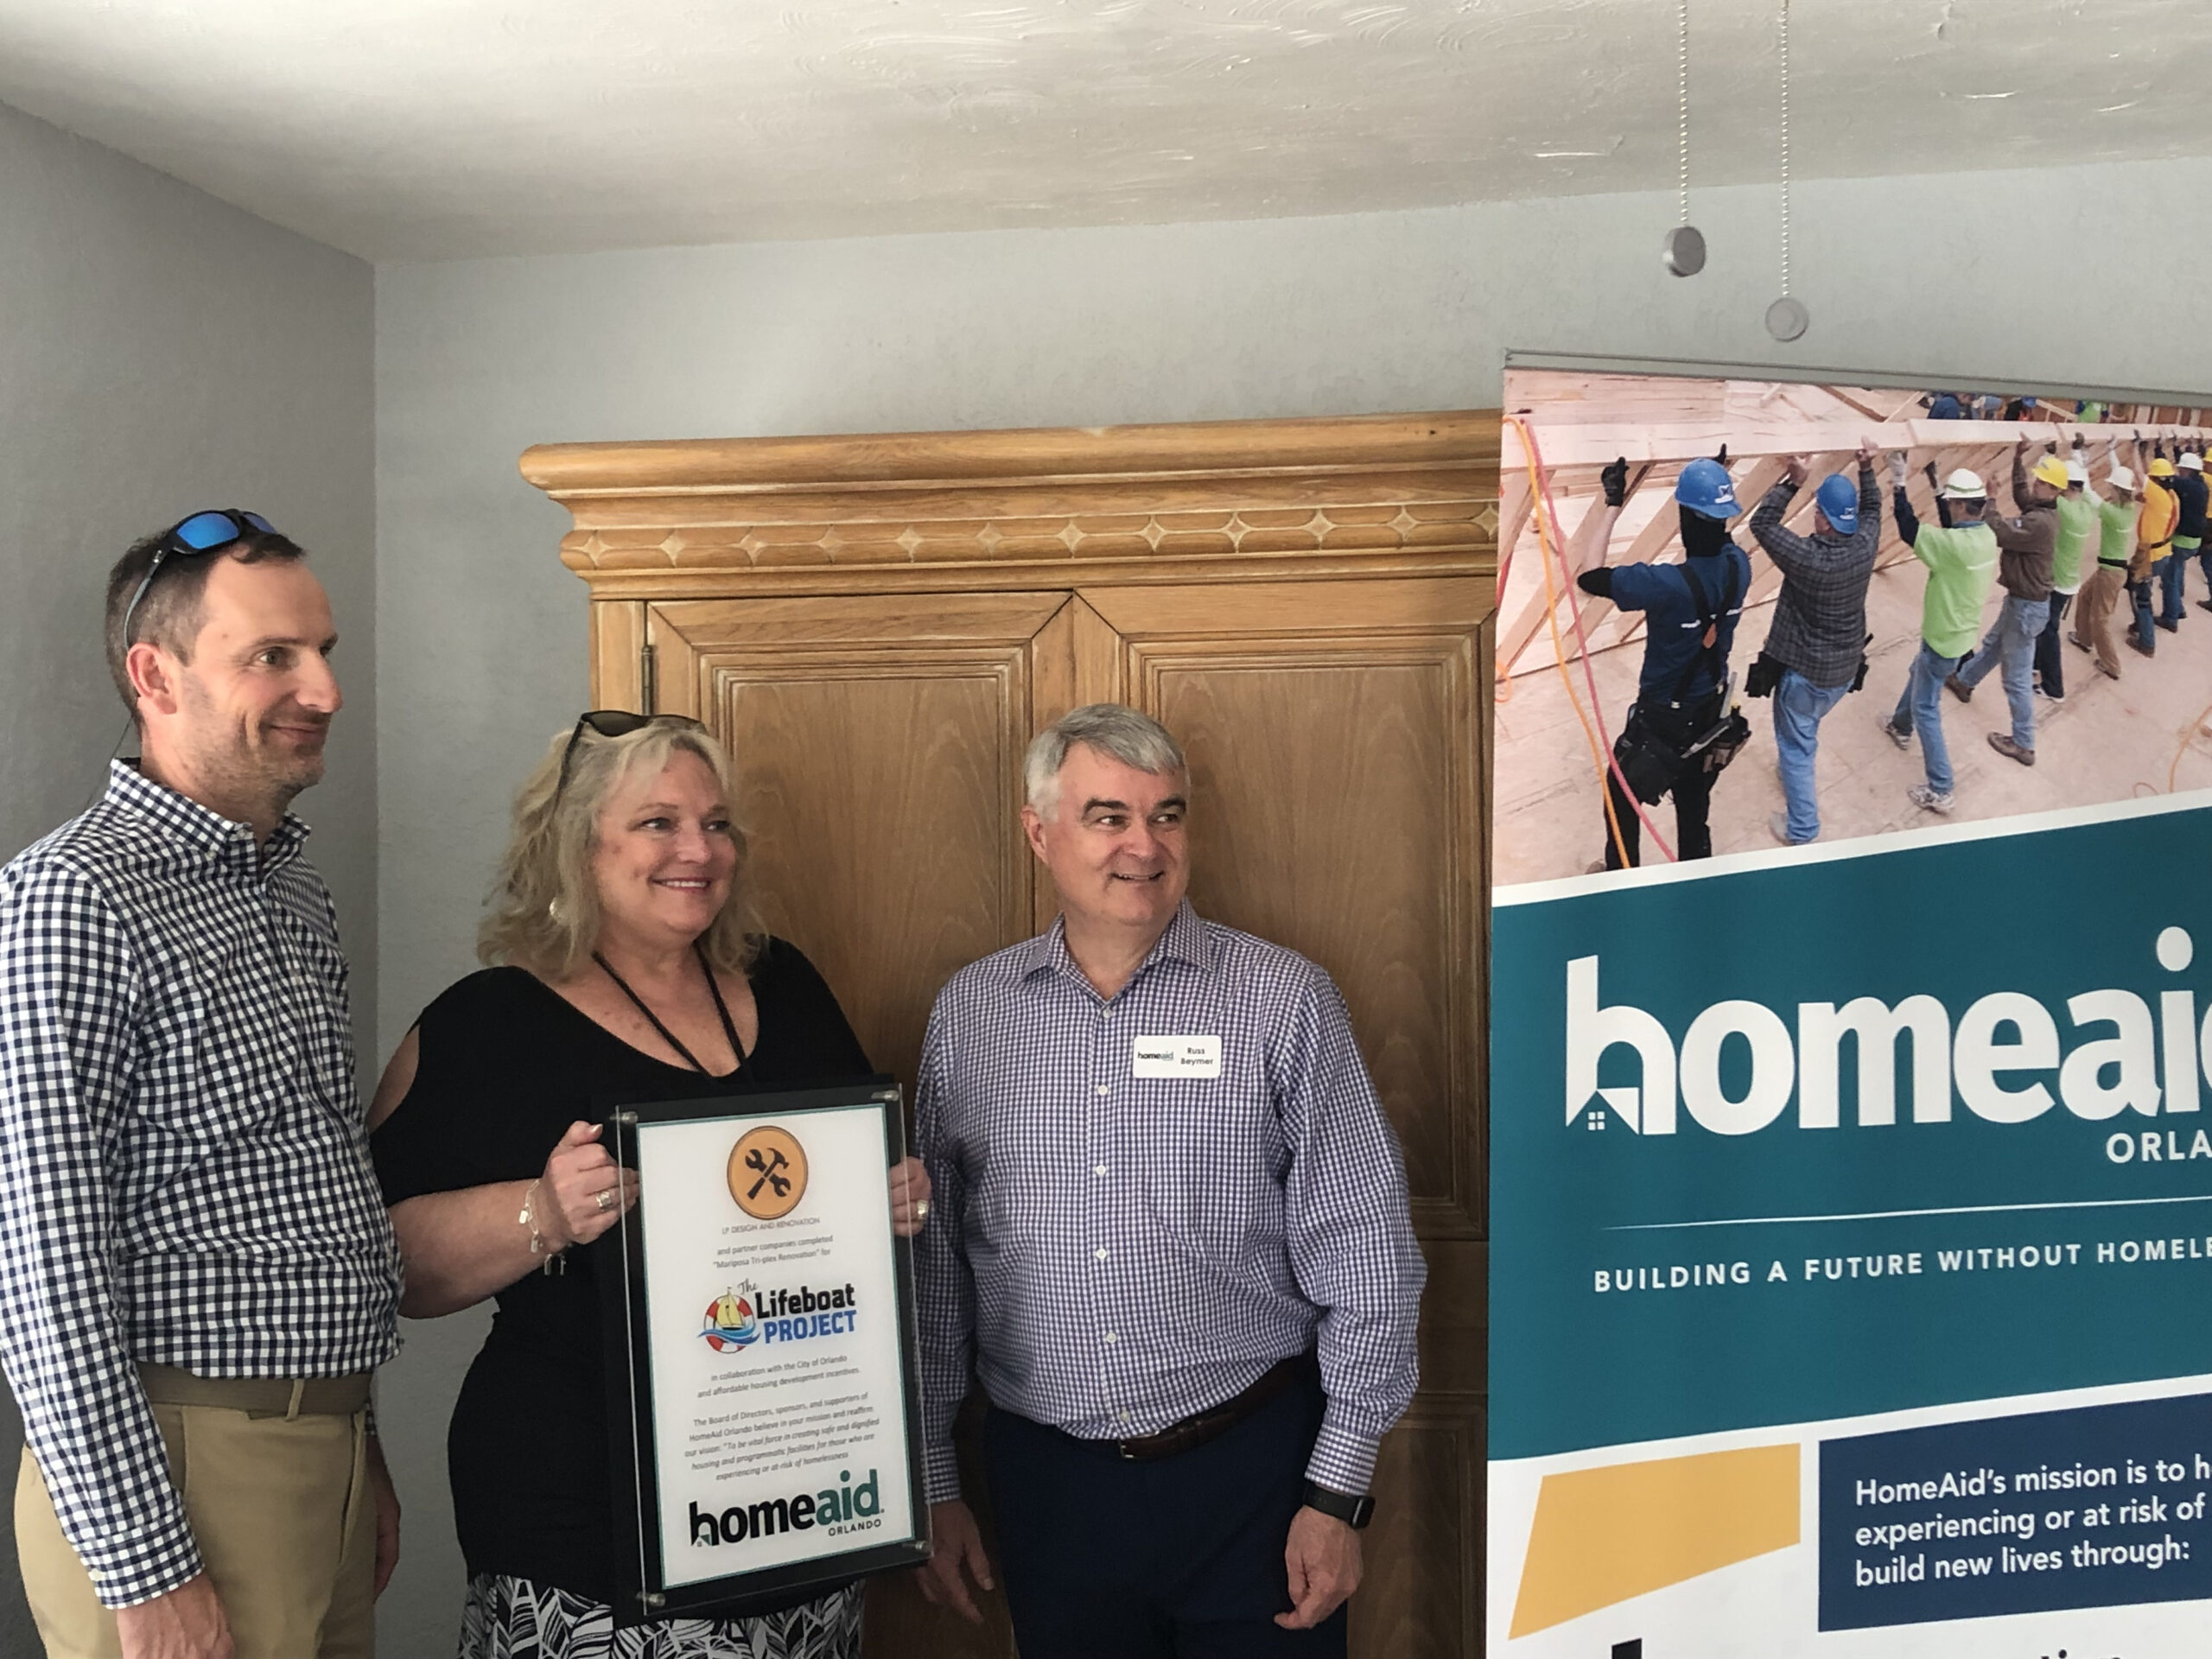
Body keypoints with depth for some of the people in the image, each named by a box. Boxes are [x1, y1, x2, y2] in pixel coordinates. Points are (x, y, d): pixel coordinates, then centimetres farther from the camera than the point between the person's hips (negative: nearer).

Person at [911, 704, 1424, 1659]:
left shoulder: (1282, 1000, -6)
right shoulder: (968, 1014, 2)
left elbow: (1366, 1259, -5)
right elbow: (931, 1263, 7)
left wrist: (1337, 1491, -6)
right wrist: (932, 1483, 9)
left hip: (1251, 1471, -2)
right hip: (1046, 1480, 2)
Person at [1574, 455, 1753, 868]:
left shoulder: (1669, 584, -35)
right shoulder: (1738, 566, -15)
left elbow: (1586, 577, -29)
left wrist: (1611, 507, -23)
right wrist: (1717, 481, 13)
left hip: (1662, 715, -6)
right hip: (1710, 709, 6)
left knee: (1621, 793, 20)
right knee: (1695, 802, 25)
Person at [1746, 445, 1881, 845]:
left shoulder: (1807, 557, -30)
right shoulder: (1865, 545, -13)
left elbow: (1762, 524, -20)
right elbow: (1872, 509, 11)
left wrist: (1791, 482, -20)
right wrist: (1866, 471, 8)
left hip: (1806, 672, -6)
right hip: (1846, 668, 7)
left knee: (1796, 746, 9)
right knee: (1804, 728, 33)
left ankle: (1802, 830, 16)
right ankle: (1795, 768, 59)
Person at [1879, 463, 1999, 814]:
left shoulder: (1957, 544, -33)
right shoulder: (1985, 535, -6)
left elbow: (1910, 531, -28)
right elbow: (1948, 525, 13)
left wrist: (1898, 486, -21)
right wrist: (1939, 489, 7)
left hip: (1943, 638, -9)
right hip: (1958, 631, 9)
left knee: (1926, 710, 0)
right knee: (1917, 674, 34)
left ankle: (1940, 791, 3)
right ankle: (1901, 727, 59)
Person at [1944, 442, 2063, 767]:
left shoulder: (2040, 523, -30)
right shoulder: (2040, 508, 0)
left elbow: (1998, 532, -33)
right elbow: (2020, 495, 20)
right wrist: (2019, 461, 11)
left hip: (2027, 606, -10)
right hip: (2020, 599, 10)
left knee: (2017, 678, -2)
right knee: (1992, 645, 34)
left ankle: (2023, 745, 6)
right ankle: (1963, 681, 60)